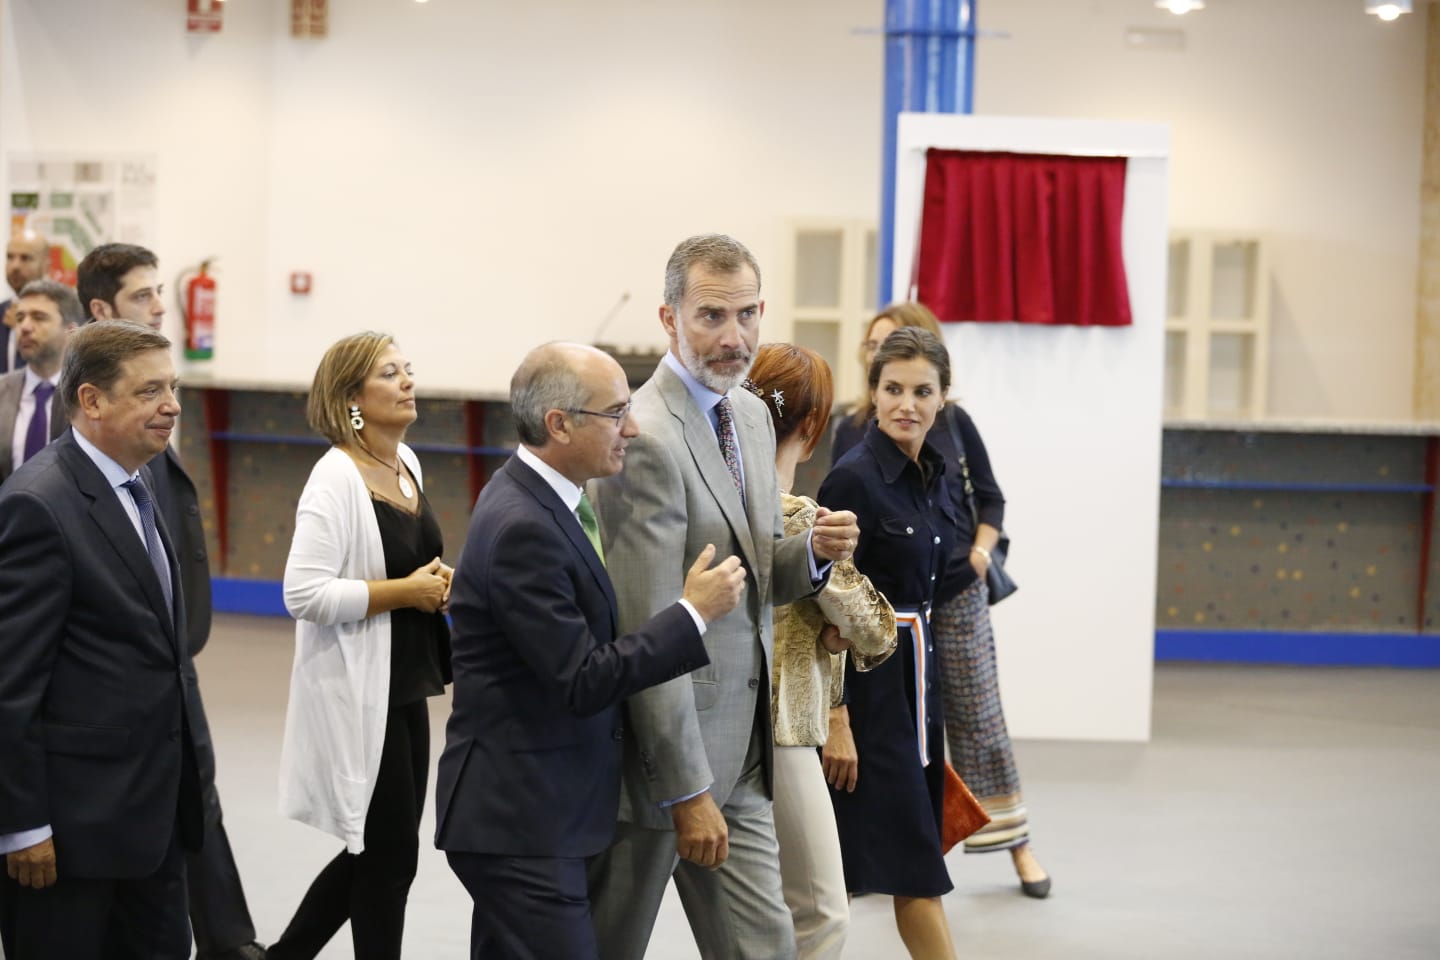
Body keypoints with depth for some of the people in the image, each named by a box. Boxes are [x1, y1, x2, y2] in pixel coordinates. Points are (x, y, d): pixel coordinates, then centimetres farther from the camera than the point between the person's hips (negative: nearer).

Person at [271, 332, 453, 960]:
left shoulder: (407, 463, 9)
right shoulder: (336, 479, -17)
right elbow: (304, 594, -24)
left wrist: (438, 584, 4)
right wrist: (406, 591, -19)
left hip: (406, 686, 8)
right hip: (358, 691, -8)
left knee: (376, 851, 15)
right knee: (391, 854, 1)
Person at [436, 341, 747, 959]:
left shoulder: (532, 497, 10)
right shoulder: (522, 527, -21)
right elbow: (583, 682, -21)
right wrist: (694, 613, -15)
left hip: (523, 812, 10)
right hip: (521, 820, -10)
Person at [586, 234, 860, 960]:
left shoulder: (751, 416, 9)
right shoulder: (646, 441, -19)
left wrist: (814, 552, -5)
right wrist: (687, 792, -19)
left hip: (737, 754, 8)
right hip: (664, 748, -8)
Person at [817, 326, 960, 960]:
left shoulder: (932, 474, 9)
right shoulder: (854, 479, -15)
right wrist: (835, 720, -19)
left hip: (914, 669, 9)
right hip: (866, 677, -8)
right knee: (915, 858, -5)